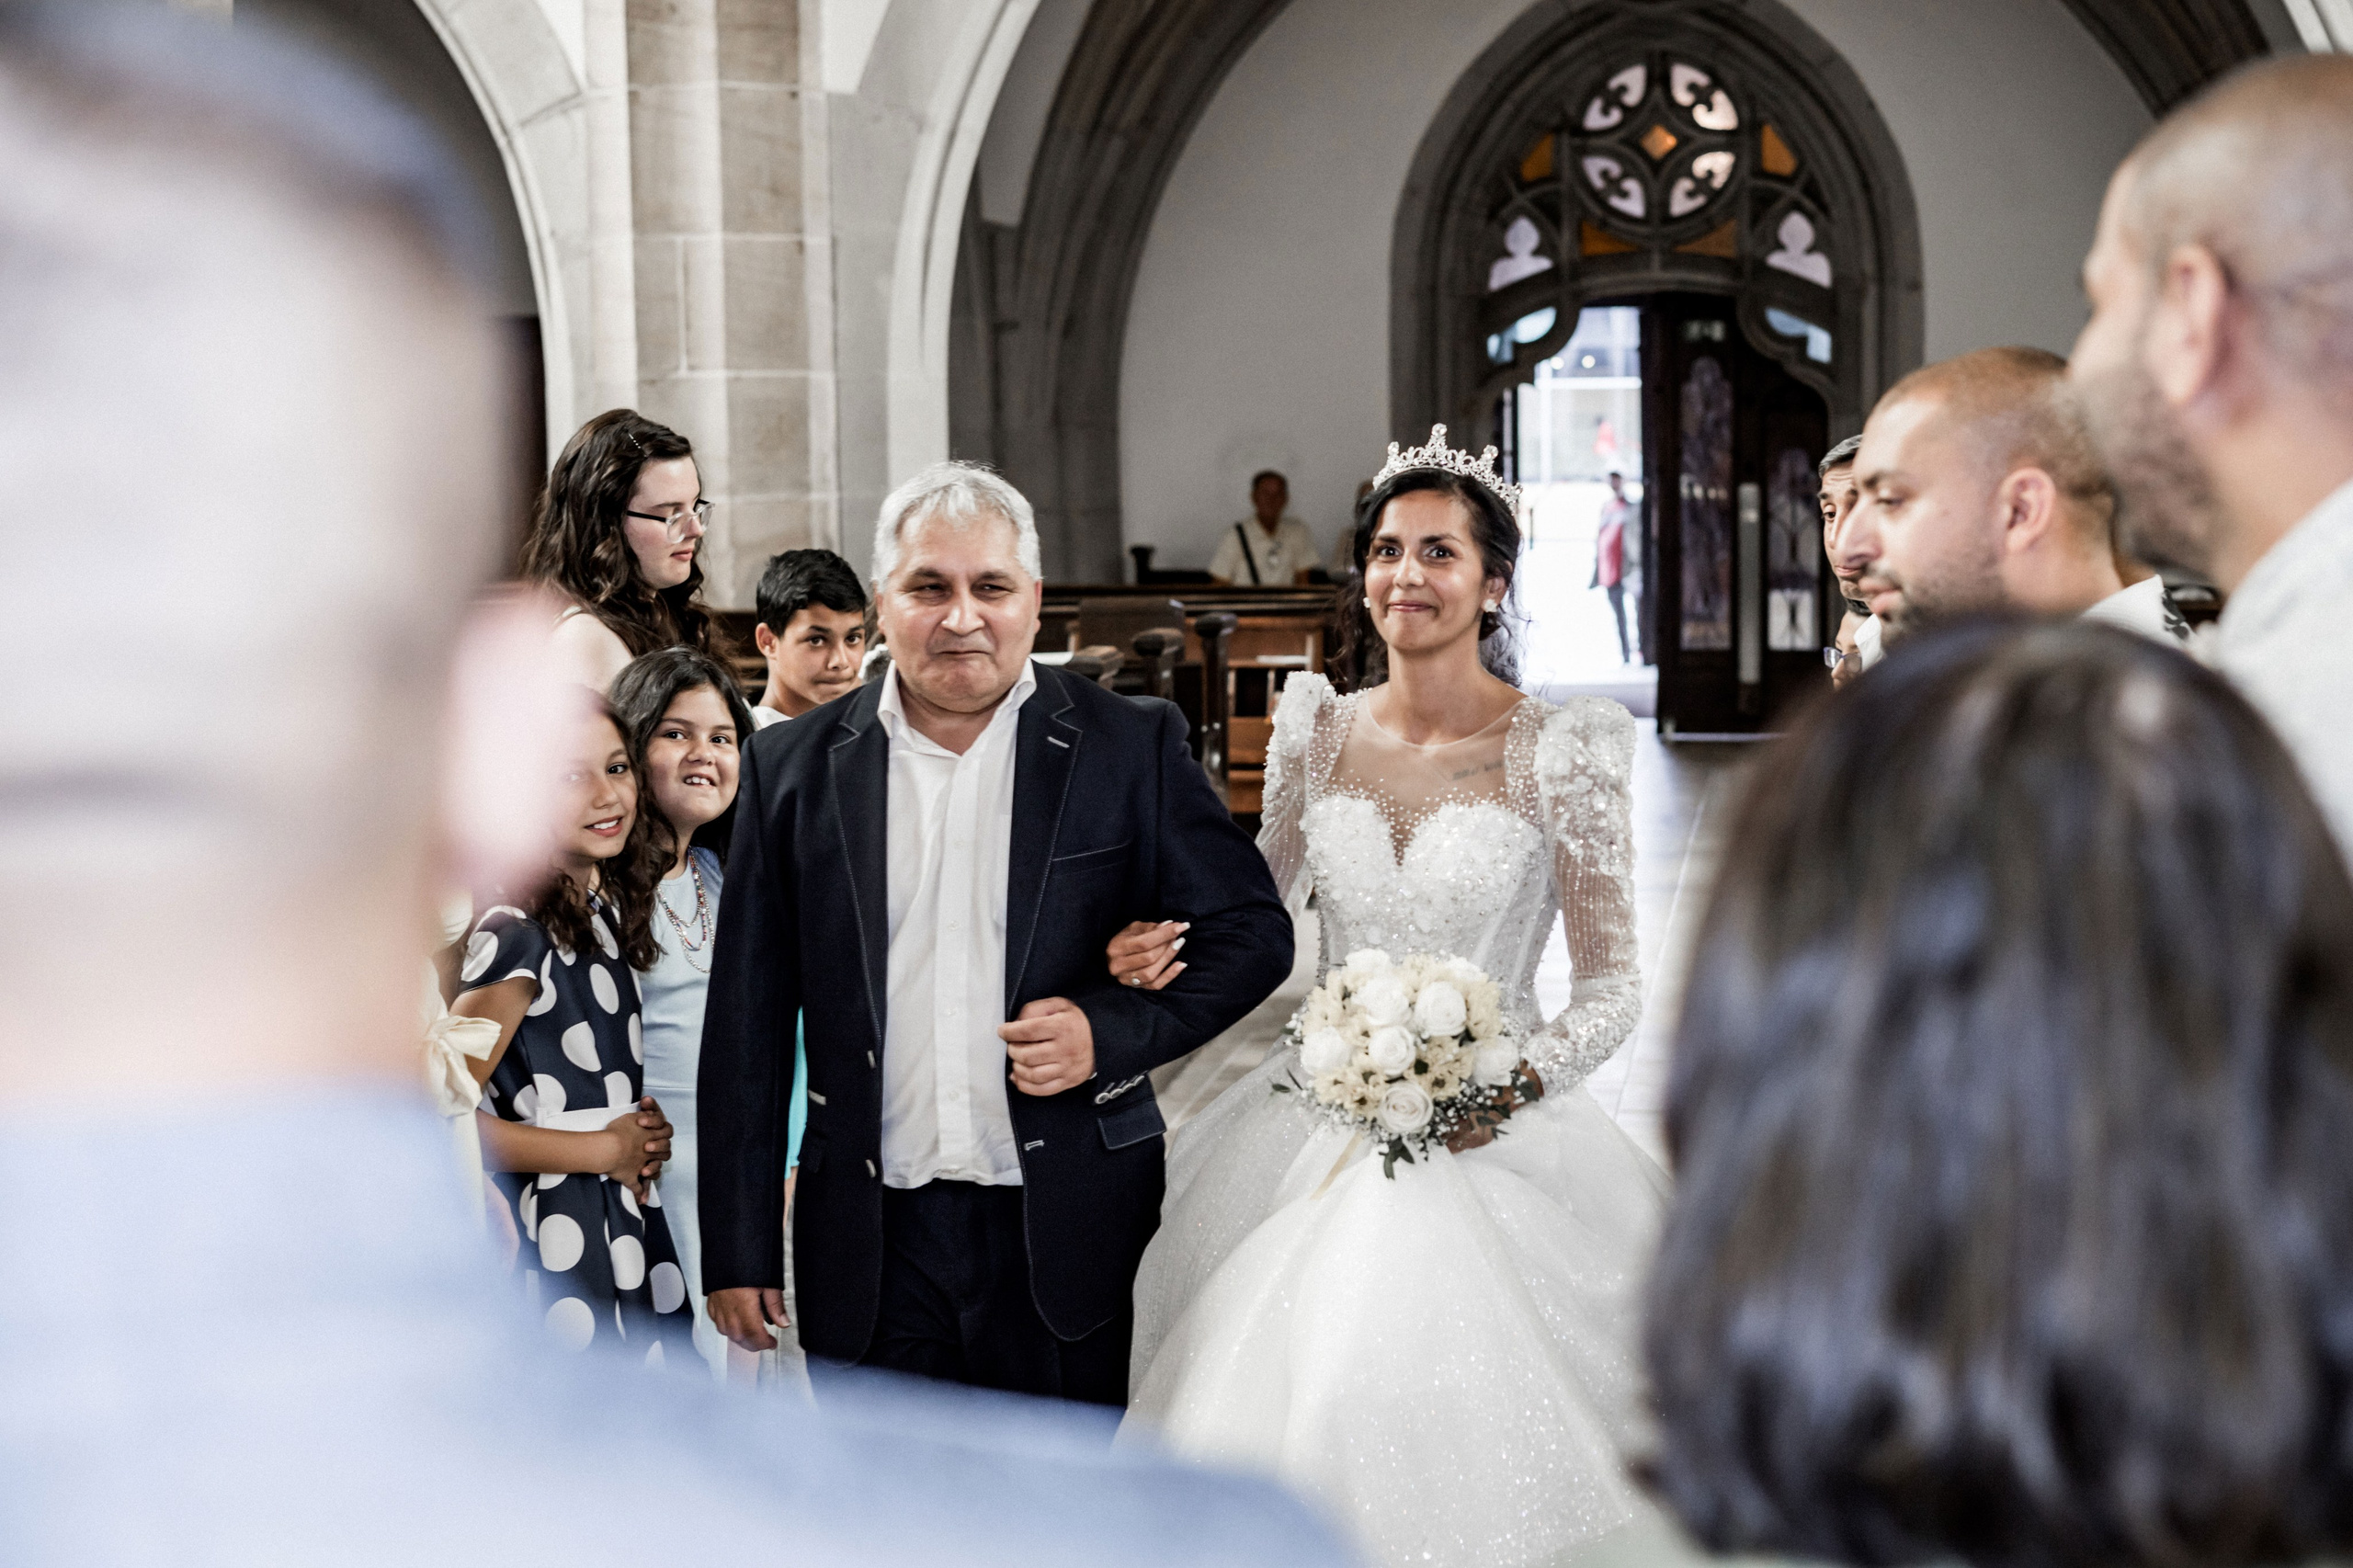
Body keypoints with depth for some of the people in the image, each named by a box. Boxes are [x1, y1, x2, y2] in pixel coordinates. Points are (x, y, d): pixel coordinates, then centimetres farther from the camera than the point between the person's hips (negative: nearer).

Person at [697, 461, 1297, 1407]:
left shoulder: (1131, 748, 1)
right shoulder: (794, 768, 5)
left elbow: (1252, 931, 3)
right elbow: (748, 1027, 5)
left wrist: (1113, 1028, -14)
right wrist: (738, 1250, 3)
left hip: (1066, 1231, -1)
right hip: (872, 1247, 1)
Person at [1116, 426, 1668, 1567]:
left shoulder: (1560, 749, -6)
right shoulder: (1318, 729, 5)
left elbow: (1613, 980, -4)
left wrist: (1516, 1079, -20)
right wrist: (1173, 947, -5)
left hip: (1487, 1134, -3)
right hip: (1316, 1129, 4)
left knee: (1456, 1430, -11)